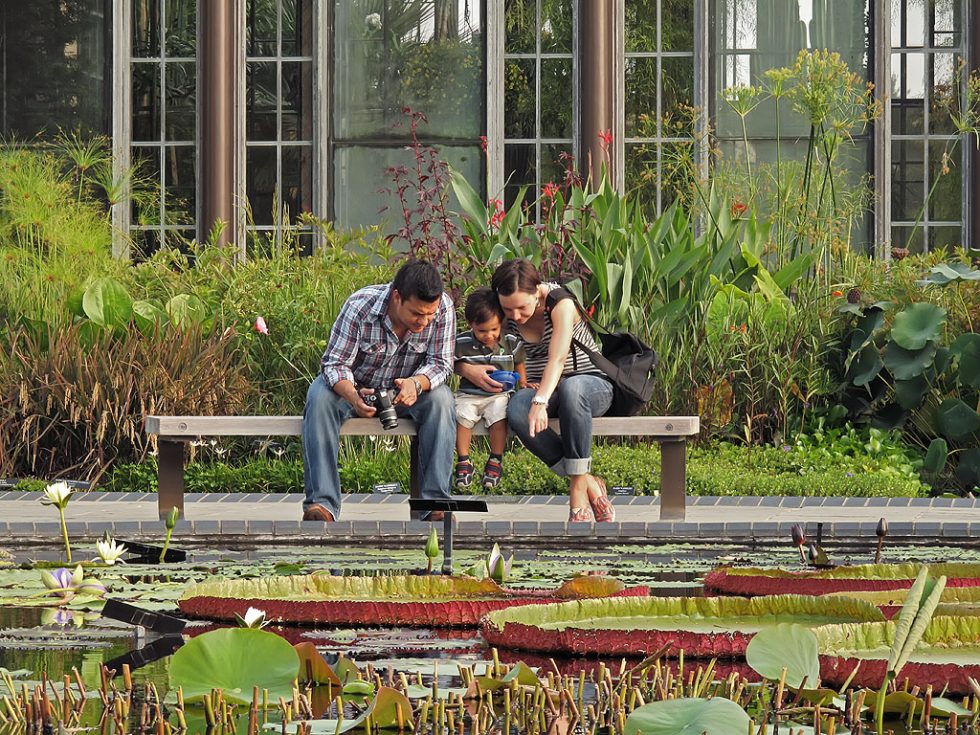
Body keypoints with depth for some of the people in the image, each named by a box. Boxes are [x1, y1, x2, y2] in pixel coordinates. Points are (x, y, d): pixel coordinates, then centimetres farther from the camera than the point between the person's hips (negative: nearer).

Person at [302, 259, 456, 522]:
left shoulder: (443, 308, -21)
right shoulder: (359, 306, -29)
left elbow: (440, 363, -18)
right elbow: (335, 363, -27)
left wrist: (416, 383, -42)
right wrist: (353, 396, -49)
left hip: (406, 390, 2)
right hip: (355, 385, -1)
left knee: (440, 399, -30)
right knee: (319, 397, -33)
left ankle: (434, 502, -32)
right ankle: (322, 503, -39)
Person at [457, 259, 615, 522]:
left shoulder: (562, 303, -17)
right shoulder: (502, 317, -2)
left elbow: (557, 359, -31)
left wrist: (540, 402, -48)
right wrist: (468, 370, -23)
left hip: (591, 384, -4)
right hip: (538, 390, 4)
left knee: (571, 388, -43)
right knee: (517, 408, -34)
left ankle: (577, 490, -37)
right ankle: (590, 485, -29)